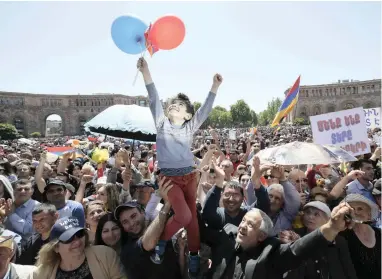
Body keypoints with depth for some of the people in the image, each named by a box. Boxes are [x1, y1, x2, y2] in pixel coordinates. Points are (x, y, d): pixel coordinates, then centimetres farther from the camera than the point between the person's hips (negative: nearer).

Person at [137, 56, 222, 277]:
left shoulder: (190, 127, 6)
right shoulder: (162, 123, 3)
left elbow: (206, 108, -4)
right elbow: (154, 98, -7)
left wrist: (215, 86, -16)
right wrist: (145, 71, -16)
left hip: (190, 176, 3)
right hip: (169, 177, -2)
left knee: (193, 217, 8)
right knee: (184, 216, -12)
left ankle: (194, 255, 25)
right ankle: (161, 242, 16)